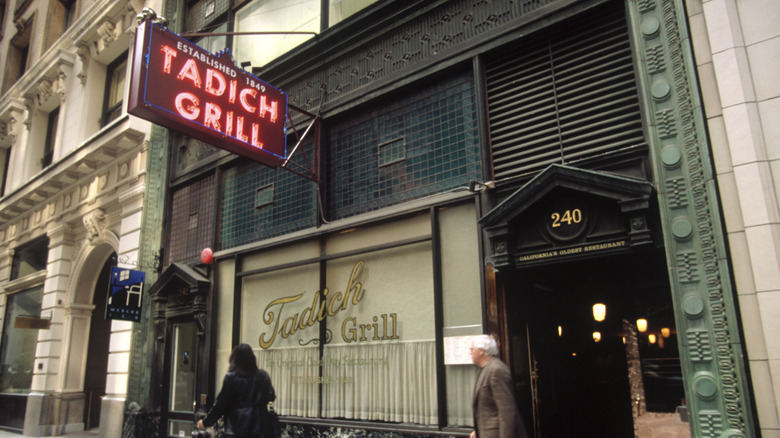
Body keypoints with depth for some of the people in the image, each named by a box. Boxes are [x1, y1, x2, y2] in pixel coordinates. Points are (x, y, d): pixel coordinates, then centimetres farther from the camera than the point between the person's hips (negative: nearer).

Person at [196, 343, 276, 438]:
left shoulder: (231, 377, -9)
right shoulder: (263, 375, 0)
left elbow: (221, 403, -5)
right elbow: (271, 397, 7)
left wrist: (205, 422, 8)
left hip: (237, 426, -3)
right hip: (257, 425, 3)